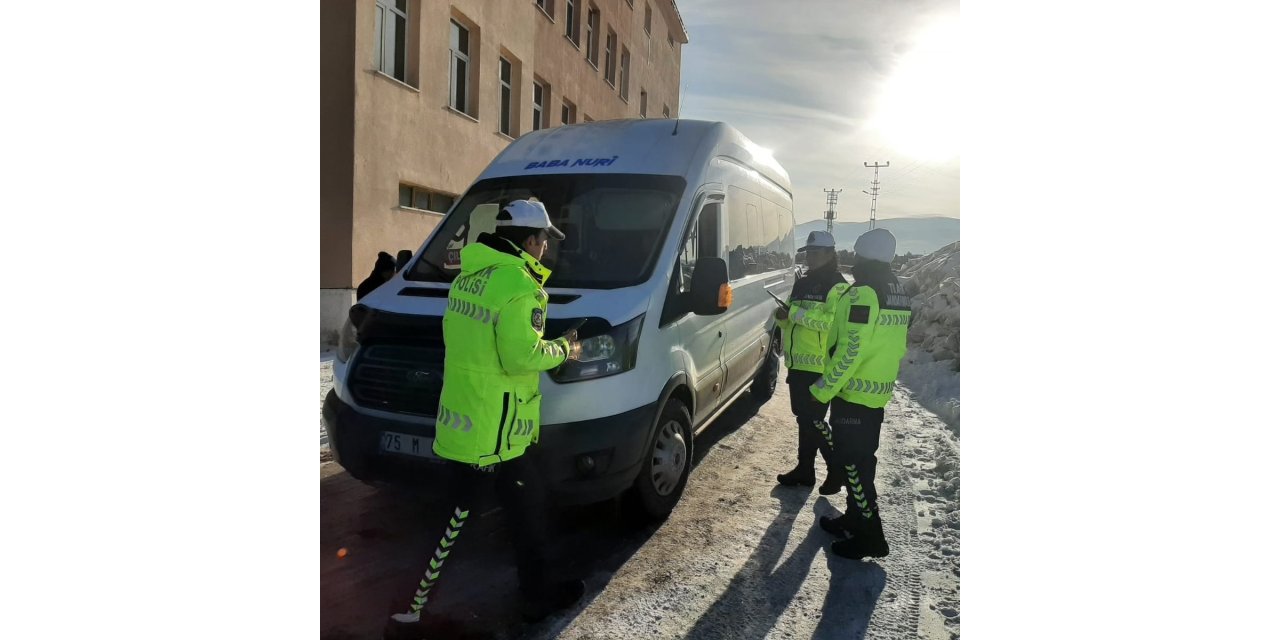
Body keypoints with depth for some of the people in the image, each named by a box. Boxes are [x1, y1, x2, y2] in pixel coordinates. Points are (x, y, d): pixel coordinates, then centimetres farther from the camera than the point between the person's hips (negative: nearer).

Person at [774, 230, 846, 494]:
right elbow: (791, 321, 23)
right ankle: (804, 468, 27)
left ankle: (838, 468, 11)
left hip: (820, 367, -8)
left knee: (813, 421, -5)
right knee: (805, 419, 16)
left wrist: (795, 312, -24)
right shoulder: (801, 284, 17)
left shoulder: (837, 286, -9)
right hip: (798, 364, 8)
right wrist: (783, 317, 0)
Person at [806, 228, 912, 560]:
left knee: (853, 462, -2)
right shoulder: (899, 294, 11)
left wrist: (822, 390, -17)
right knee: (863, 459, 19)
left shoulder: (862, 294, -20)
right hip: (879, 393, 10)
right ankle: (855, 519, 31)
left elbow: (850, 350, -24)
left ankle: (871, 535, 5)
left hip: (853, 394, -9)